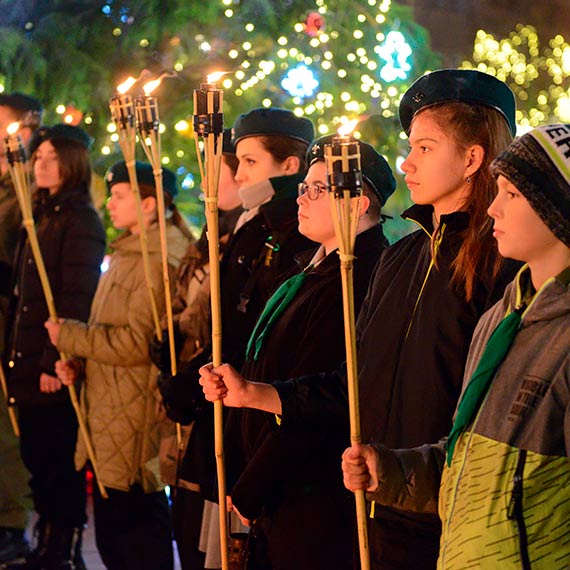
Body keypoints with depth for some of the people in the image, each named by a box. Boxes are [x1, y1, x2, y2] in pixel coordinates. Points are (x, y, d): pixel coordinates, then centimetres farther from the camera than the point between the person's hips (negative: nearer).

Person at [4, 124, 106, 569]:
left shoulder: (80, 220, -10)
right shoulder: (39, 216, 17)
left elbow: (77, 299, -17)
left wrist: (55, 361, -20)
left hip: (54, 367, -8)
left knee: (59, 463, -2)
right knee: (38, 460, 12)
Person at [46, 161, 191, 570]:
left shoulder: (159, 262, -17)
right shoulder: (127, 255, 16)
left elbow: (138, 342, -24)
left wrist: (69, 335, -15)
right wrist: (78, 363, 4)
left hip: (136, 421, -10)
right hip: (108, 419, 10)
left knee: (139, 534, -4)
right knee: (110, 537, 16)